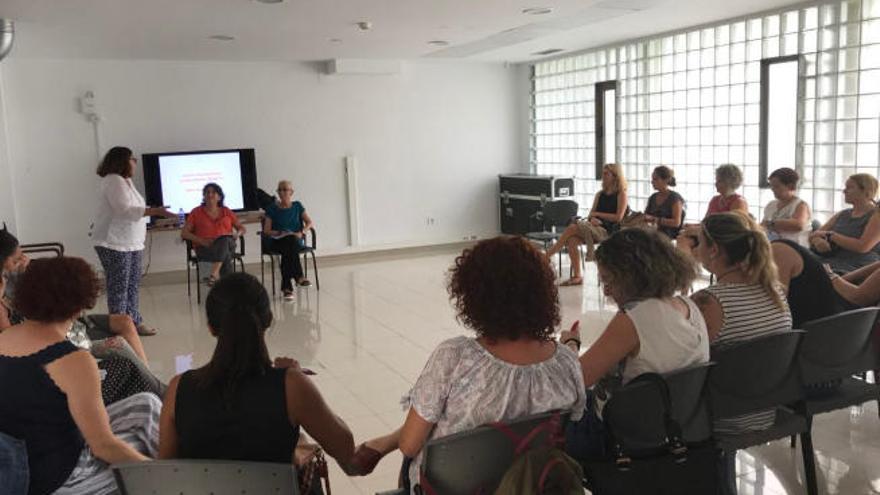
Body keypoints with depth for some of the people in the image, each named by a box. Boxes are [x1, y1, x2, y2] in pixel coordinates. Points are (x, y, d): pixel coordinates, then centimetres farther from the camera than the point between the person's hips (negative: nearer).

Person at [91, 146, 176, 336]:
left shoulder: (125, 181, 15)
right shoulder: (113, 181, -15)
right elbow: (124, 209, -25)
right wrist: (155, 211, -28)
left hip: (131, 243, 10)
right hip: (114, 244, -10)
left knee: (132, 286, 12)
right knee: (118, 288, -5)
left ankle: (134, 322, 20)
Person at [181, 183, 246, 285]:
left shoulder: (226, 211, 20)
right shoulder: (196, 212, 14)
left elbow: (242, 229, 21)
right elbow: (184, 233, 6)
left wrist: (236, 235, -5)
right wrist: (201, 240, -12)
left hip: (227, 244, 1)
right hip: (204, 249, -1)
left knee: (225, 239, -39)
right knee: (225, 255, -37)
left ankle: (214, 274, -53)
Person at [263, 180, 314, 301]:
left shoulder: (297, 206, 15)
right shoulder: (272, 208, 10)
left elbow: (310, 223, 9)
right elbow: (266, 230, 4)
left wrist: (301, 232, -10)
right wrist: (279, 233, -14)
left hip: (297, 240, 1)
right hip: (276, 242, -1)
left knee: (290, 245, -36)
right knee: (290, 244, -36)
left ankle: (286, 286, -38)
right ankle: (298, 277, -37)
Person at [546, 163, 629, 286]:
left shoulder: (621, 194, 3)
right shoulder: (600, 195, 22)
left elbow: (618, 217, -7)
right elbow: (591, 214, 16)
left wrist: (597, 214, -6)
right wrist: (592, 219, -8)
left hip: (609, 231, -6)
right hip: (595, 228, 6)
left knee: (571, 229, -25)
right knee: (572, 240, -26)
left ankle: (547, 256, -17)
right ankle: (577, 276, -22)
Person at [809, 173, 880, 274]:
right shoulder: (842, 215, 20)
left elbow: (863, 247, -14)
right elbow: (814, 235, 16)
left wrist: (829, 235, -5)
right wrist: (818, 242, -10)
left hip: (857, 270, -6)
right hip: (829, 265, 6)